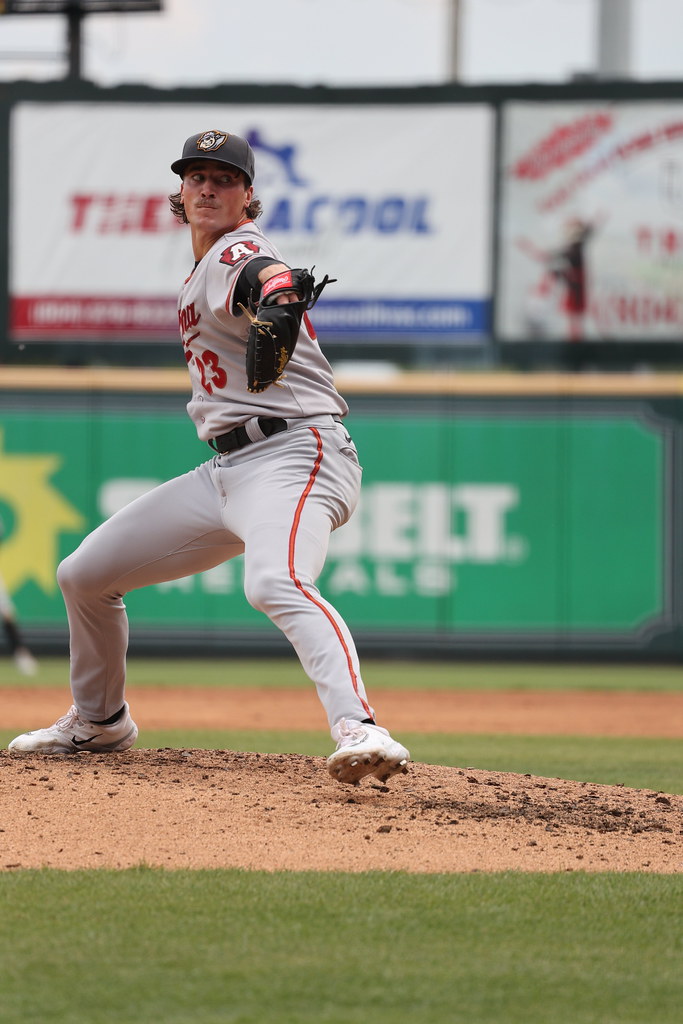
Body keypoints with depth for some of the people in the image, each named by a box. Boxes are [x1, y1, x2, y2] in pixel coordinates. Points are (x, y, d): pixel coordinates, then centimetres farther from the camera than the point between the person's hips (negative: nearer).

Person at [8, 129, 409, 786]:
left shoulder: (237, 253, -10)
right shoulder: (196, 277, 20)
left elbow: (263, 273, -35)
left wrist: (277, 294, -57)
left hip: (293, 455, -9)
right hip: (222, 472, 9)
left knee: (275, 583, -38)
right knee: (84, 575, 14)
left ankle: (357, 728, -53)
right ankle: (100, 720, 35)